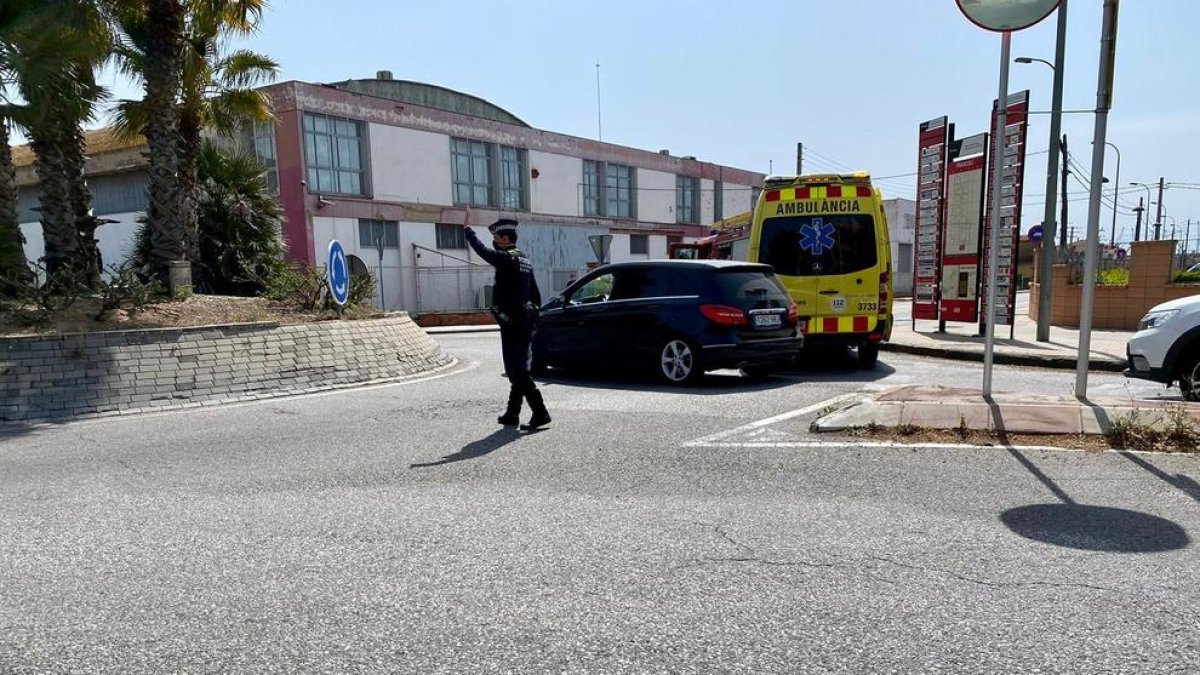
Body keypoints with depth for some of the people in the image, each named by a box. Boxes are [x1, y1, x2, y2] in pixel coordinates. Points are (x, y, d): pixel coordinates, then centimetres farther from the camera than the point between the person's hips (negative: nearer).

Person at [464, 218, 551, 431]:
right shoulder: (524, 260, 14)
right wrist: (532, 321, 21)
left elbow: (481, 250, -10)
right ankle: (512, 413, 24)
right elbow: (536, 295, 17)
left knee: (518, 370, -8)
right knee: (517, 368, 14)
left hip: (511, 323, -9)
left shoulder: (507, 259, -13)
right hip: (525, 322, 9)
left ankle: (540, 413, -12)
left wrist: (467, 230, 5)